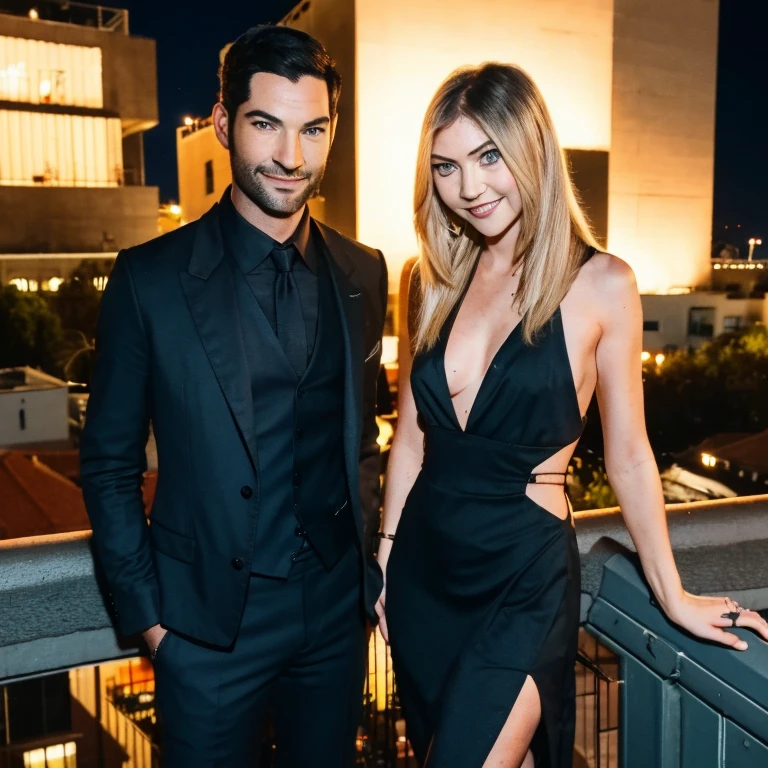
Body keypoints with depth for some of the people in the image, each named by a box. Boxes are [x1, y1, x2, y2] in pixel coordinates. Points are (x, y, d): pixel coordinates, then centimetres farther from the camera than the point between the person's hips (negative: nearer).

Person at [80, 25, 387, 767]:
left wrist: (364, 559, 6)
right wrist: (148, 612, -6)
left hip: (336, 608, 4)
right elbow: (109, 464, -4)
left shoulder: (363, 273, 1)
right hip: (209, 620, -3)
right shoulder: (151, 277, -10)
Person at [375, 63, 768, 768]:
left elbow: (627, 454, -5)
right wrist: (387, 552, 10)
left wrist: (674, 597, 1)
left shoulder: (599, 283, -11)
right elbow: (413, 431, 8)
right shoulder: (437, 280, 2)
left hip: (524, 578, -5)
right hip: (423, 568, 5)